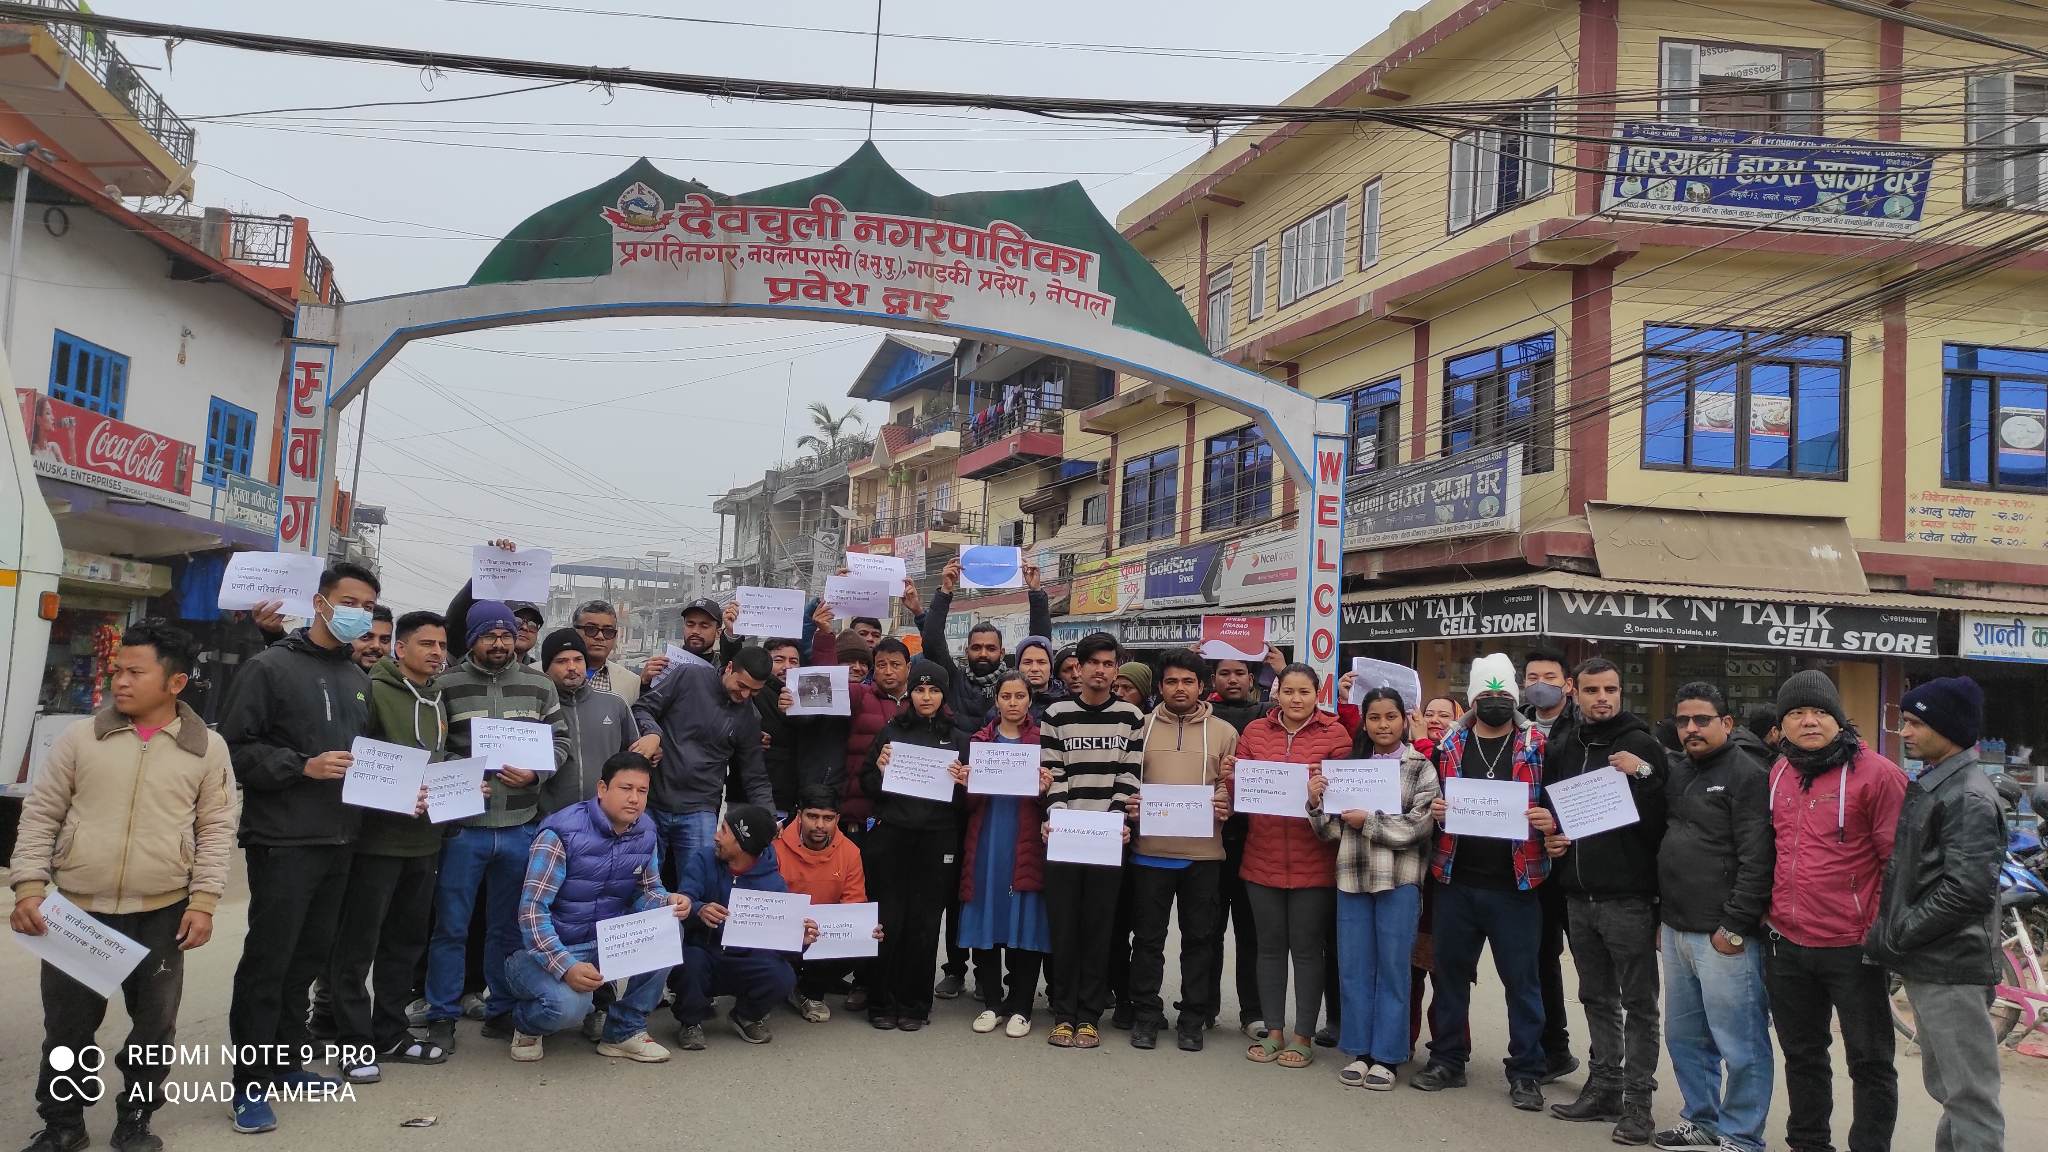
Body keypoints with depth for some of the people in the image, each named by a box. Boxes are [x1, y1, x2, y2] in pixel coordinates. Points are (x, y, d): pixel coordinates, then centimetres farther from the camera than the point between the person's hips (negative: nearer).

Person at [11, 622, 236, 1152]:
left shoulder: (207, 748, -1)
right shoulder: (80, 738, 1)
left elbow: (216, 828, 2)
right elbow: (40, 815, 5)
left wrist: (203, 900, -5)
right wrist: (28, 887, -4)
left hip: (162, 914, -1)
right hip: (77, 911, 1)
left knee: (155, 1025, 8)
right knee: (66, 1024, 9)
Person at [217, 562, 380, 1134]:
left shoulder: (359, 680, 14)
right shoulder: (270, 667, -7)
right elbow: (234, 748, -11)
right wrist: (303, 766, -20)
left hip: (339, 841, 7)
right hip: (283, 842, -7)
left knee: (308, 958, 13)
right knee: (268, 961, -3)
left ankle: (286, 1062, 26)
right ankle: (251, 1084, 5)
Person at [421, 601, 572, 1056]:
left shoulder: (540, 686, 5)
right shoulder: (446, 686, -2)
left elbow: (560, 741, 6)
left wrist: (533, 772, -11)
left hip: (521, 827, 2)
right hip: (463, 825, -2)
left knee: (508, 926, 13)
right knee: (451, 926, 5)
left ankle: (501, 1011, 26)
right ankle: (442, 1016, 18)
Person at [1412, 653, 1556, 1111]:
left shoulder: (1538, 746, -1)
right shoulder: (1448, 744, 6)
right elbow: (1430, 799, 14)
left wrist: (1551, 820, -17)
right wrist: (1433, 811, -8)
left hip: (1514, 886, -3)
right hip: (1455, 882, 3)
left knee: (1521, 979, 4)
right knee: (1449, 972, 12)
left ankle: (1526, 1073, 15)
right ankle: (1447, 1060, 25)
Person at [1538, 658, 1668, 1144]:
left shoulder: (1641, 745, -4)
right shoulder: (1561, 749, 11)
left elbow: (1663, 821, -12)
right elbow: (1546, 809, 23)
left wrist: (1643, 775, -24)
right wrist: (1549, 839, 4)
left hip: (1628, 897, -6)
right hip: (1578, 895, 6)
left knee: (1638, 1003, 1)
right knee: (1597, 999, 14)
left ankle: (1638, 1100, 7)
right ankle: (1604, 1087, 23)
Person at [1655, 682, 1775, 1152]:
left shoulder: (1746, 775, -10)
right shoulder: (1675, 772, 14)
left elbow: (1756, 860, -17)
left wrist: (1735, 927, -18)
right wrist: (1661, 915, 17)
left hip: (1723, 936, -8)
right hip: (1675, 932, 8)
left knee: (1740, 1044, 0)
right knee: (1684, 1037, 17)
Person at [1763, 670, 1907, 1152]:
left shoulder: (1877, 774, -11)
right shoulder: (1779, 773, 9)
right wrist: (1766, 909, 17)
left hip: (1852, 947, -6)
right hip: (1785, 944, 6)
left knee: (1869, 1061, 7)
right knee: (1802, 1055, 19)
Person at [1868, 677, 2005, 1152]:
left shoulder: (1968, 796, -16)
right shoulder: (1926, 786, 14)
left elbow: (1968, 889, -24)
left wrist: (1895, 935, -17)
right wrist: (1887, 929, 12)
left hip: (1952, 970, -10)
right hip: (1926, 966, 10)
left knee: (1969, 1093, -3)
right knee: (1945, 1086, 19)